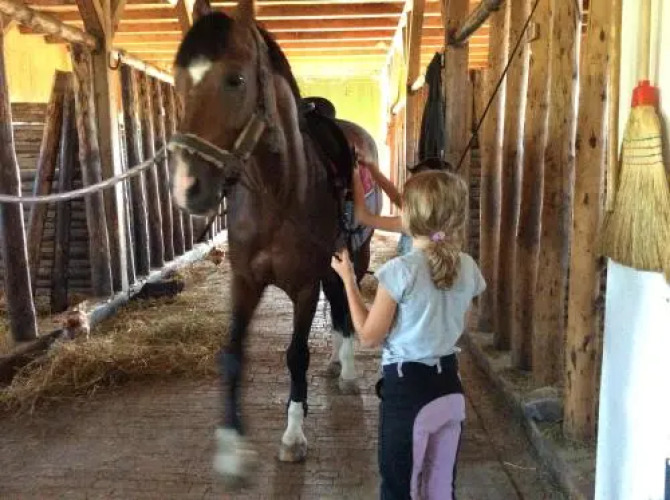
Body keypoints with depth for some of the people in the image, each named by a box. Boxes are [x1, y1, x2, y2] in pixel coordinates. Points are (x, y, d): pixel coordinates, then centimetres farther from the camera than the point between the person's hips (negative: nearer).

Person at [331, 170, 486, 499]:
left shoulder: (400, 270, -19)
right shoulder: (468, 268, -2)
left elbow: (369, 337, -12)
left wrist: (348, 280, -5)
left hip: (406, 388, -5)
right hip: (450, 385, 6)